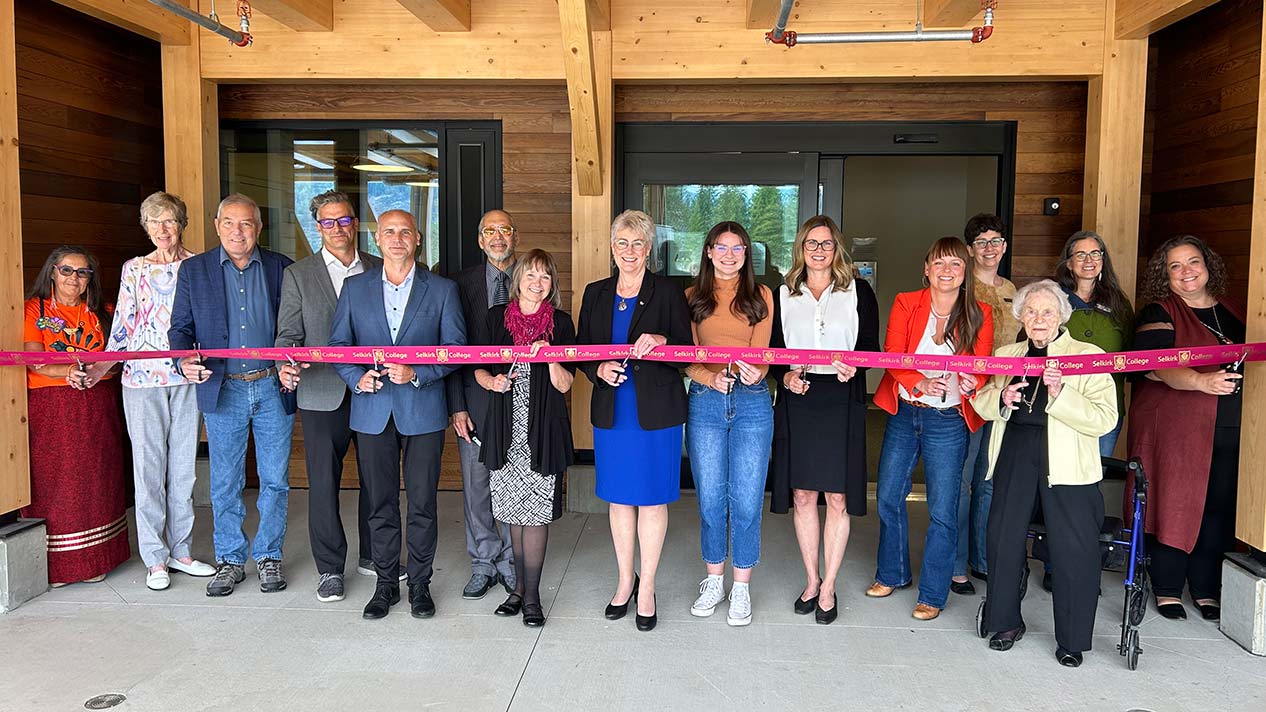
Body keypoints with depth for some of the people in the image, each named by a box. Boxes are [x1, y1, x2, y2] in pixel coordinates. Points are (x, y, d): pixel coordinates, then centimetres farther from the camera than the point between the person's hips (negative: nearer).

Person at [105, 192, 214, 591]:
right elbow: (123, 326, 4)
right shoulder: (135, 269, 4)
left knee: (183, 464, 8)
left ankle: (181, 550, 19)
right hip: (142, 378, -1)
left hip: (187, 376, 1)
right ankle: (155, 558, 12)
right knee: (149, 465, 2)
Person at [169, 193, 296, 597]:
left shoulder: (281, 268, 4)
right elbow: (181, 326, 5)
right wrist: (185, 359, -15)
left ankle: (268, 557, 22)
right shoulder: (194, 270, 5)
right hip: (223, 390, 0)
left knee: (275, 479, 7)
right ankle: (230, 560, 22)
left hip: (273, 387, 0)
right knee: (225, 483, 8)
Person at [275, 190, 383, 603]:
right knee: (323, 482, 1)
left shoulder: (378, 269, 9)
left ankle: (373, 554, 29)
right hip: (322, 394, -2)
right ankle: (330, 569, 15)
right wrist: (285, 366, -18)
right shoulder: (297, 274, 4)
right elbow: (288, 334, 2)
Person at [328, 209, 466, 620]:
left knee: (422, 502, 4)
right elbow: (338, 344, 10)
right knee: (380, 502, 8)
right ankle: (386, 583, 22)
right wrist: (356, 378, -9)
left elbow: (456, 348, 0)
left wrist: (416, 373, -14)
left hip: (423, 410, -1)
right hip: (373, 411, 2)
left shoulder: (442, 290, 3)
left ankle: (419, 584, 19)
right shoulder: (355, 288, 8)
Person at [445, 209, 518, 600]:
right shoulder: (462, 283, 3)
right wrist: (457, 406, -5)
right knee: (477, 488, 8)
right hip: (476, 402, 1)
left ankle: (512, 566, 22)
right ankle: (483, 566, 22)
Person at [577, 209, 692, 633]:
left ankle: (647, 588, 18)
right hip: (611, 410, 3)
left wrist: (661, 341, -24)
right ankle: (625, 580, 28)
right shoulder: (595, 294, 9)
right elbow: (581, 351, 10)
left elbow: (687, 350, -4)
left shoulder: (668, 293, -2)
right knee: (619, 498, 12)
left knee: (653, 499, 4)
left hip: (656, 411, -3)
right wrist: (600, 370, -10)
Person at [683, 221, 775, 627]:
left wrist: (753, 372, -24)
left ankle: (741, 588, 15)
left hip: (751, 401, -1)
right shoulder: (693, 297, 9)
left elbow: (761, 351, -1)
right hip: (704, 401, 1)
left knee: (746, 500, 0)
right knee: (709, 498, 7)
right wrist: (710, 378, -19)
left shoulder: (761, 296, 7)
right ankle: (713, 582, 24)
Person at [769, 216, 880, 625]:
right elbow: (774, 349, 11)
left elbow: (870, 345, 1)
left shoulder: (858, 292, 6)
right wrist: (785, 376, -9)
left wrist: (853, 367, -20)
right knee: (802, 495, 7)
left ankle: (828, 589, 13)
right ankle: (811, 581, 22)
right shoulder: (783, 295, 11)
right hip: (797, 401, 2)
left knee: (838, 498, 1)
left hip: (842, 401, -2)